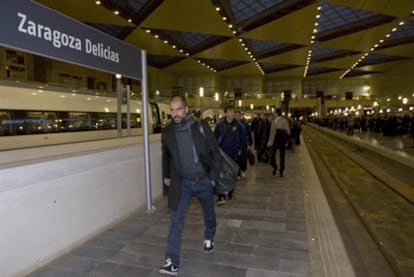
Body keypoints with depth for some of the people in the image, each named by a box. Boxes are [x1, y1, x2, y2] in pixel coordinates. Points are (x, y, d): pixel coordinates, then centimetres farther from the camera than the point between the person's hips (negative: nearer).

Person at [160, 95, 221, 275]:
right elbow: (166, 156, 13)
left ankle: (209, 238, 49)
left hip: (203, 180, 0)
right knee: (176, 220, -5)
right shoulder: (167, 132, -5)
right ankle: (172, 262, 4)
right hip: (181, 182, 1)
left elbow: (215, 152, -5)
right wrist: (166, 175, 19)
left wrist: (213, 176, -8)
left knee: (209, 214, 20)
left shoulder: (201, 127, -12)